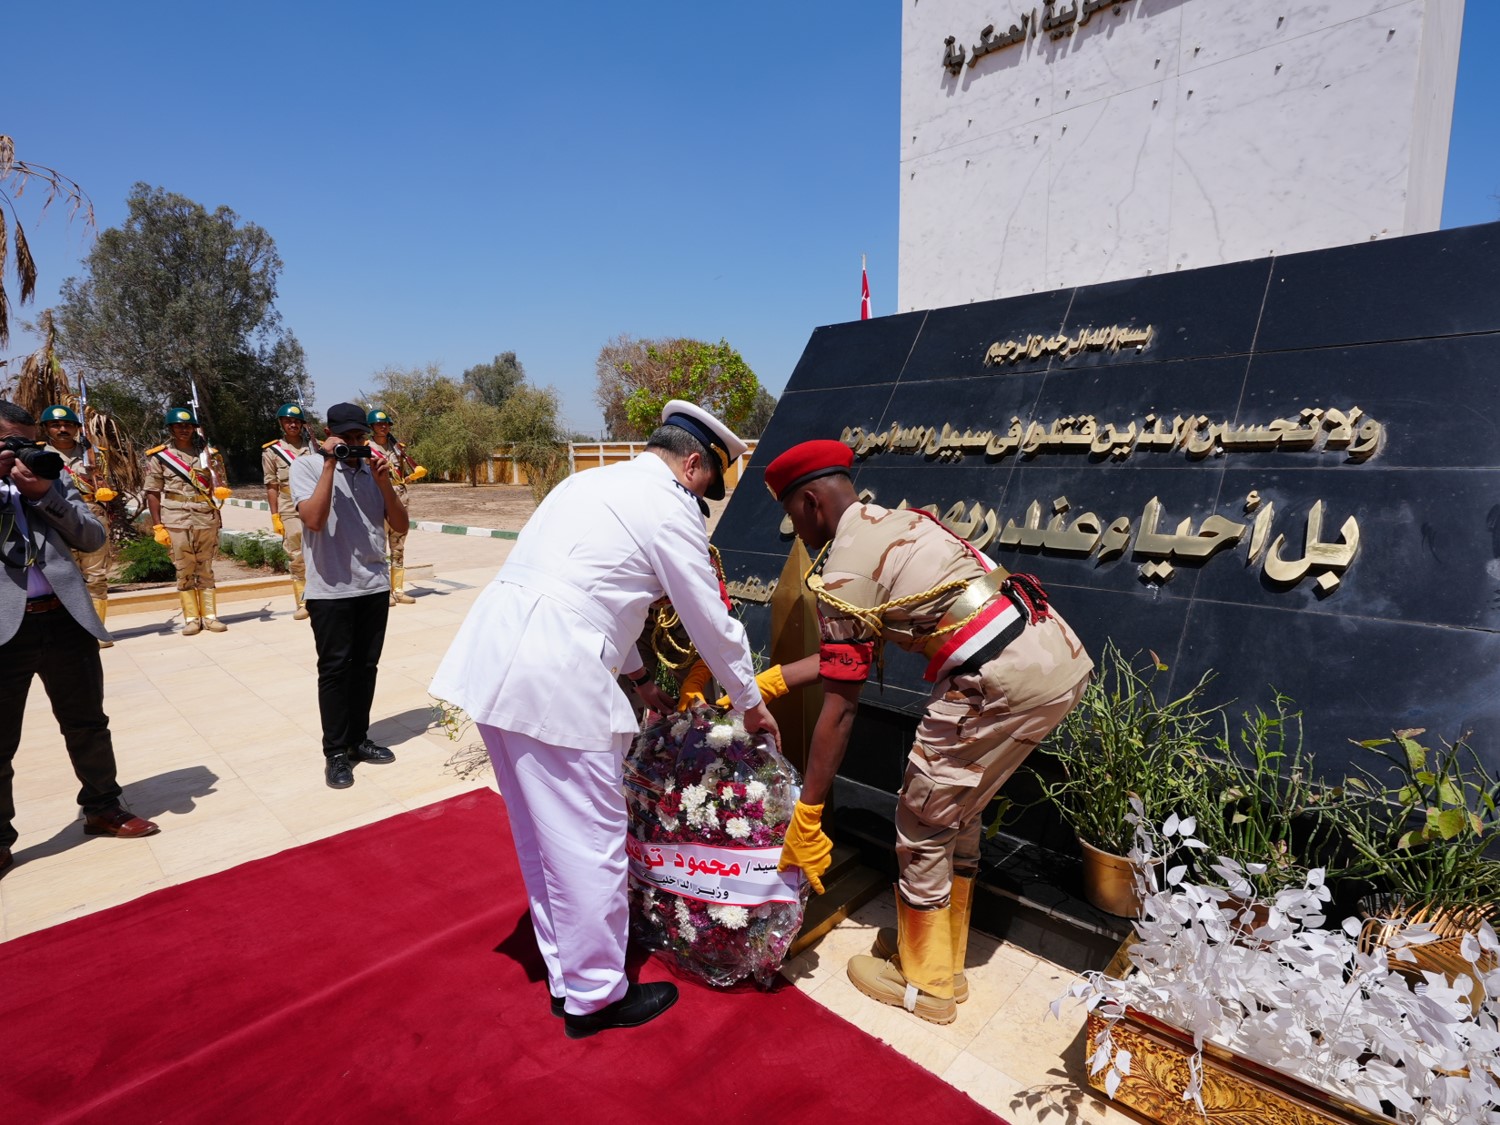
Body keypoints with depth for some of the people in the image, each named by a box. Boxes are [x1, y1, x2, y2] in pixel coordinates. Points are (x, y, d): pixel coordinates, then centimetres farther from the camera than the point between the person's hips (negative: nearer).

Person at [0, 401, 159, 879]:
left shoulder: (53, 478, 10)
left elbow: (93, 538, 3)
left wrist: (45, 494, -9)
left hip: (65, 618, 2)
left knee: (87, 724, 14)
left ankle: (102, 808, 31)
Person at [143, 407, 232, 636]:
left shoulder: (209, 453, 9)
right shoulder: (159, 457, 4)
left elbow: (221, 484, 12)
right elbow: (152, 493, 2)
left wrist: (222, 491, -14)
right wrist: (158, 526, -5)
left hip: (206, 519, 1)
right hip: (176, 522, -1)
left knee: (205, 569, 6)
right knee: (184, 571, 3)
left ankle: (210, 616, 10)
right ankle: (191, 618, 8)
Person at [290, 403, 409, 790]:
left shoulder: (372, 469, 8)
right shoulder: (307, 467, -3)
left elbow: (401, 526, 3)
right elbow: (314, 519, -20)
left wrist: (384, 482, -10)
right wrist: (330, 463, -18)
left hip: (375, 586, 4)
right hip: (330, 590, -4)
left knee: (366, 667, 11)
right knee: (335, 669, 0)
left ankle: (358, 740, 24)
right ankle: (335, 753, 10)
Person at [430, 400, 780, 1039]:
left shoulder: (592, 483, 22)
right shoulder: (670, 507, -5)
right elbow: (712, 622, 0)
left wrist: (639, 678, 32)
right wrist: (751, 704, 15)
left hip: (493, 660, 10)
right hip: (554, 679, -10)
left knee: (541, 834, 21)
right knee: (590, 841, 6)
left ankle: (564, 973, 38)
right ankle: (594, 997, 25)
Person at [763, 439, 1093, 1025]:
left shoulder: (843, 574, -9)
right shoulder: (901, 521, 18)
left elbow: (839, 710, -8)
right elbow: (853, 651, 22)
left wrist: (806, 817, 0)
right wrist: (771, 680, 27)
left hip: (1003, 680, -9)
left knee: (922, 823, 9)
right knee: (956, 812, 23)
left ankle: (924, 984, 28)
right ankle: (947, 957, 39)